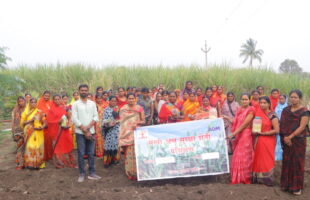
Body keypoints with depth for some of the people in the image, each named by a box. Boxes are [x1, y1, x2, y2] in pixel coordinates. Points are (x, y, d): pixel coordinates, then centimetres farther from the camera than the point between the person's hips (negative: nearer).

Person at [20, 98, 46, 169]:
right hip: (29, 133, 0)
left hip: (38, 133, 0)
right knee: (30, 147, -6)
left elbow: (44, 122, 4)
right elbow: (22, 123, 6)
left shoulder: (40, 112, 6)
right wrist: (29, 121, -11)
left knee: (38, 147, -3)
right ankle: (30, 164, -1)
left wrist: (42, 127, -16)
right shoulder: (25, 112, 8)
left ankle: (38, 164, 5)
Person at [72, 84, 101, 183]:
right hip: (80, 132, -3)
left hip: (91, 132, 3)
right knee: (81, 154, 0)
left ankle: (92, 173, 13)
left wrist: (88, 127, -12)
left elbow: (96, 117, 3)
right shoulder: (75, 104, 0)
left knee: (91, 153, 6)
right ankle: (81, 174, 8)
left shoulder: (92, 103, 8)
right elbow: (74, 119, -7)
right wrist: (85, 130, -10)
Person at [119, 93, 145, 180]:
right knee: (129, 153, -3)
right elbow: (121, 121, 11)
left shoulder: (139, 108, 5)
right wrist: (122, 135, 4)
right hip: (127, 133, 0)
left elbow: (143, 121, 6)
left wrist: (137, 122, -14)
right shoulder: (123, 109, 7)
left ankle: (138, 172, 4)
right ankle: (130, 173, 6)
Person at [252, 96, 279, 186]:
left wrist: (262, 133, -15)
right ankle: (258, 178, 17)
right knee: (258, 159, 7)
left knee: (267, 159, 2)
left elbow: (277, 130, -15)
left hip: (268, 141, -5)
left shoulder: (272, 115, -9)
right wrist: (254, 132, 2)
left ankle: (267, 179, 13)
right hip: (258, 141, 5)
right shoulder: (258, 113, 8)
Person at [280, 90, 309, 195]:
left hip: (298, 140, -4)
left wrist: (290, 137, -17)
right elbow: (282, 125, 4)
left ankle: (297, 187, 13)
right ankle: (286, 184, 20)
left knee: (297, 162, 2)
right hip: (286, 140, 4)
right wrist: (285, 137, -9)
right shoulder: (286, 110, 8)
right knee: (286, 162, 8)